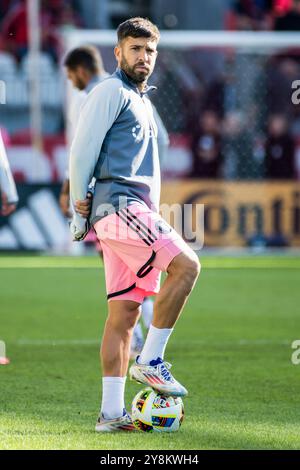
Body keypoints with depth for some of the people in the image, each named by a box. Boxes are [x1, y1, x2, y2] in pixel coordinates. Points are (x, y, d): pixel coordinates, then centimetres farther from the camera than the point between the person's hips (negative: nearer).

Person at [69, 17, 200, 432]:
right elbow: (82, 150, -8)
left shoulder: (142, 100, 26)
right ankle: (150, 361, -15)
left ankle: (111, 412, 2)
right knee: (186, 265, -20)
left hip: (138, 212, 9)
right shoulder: (111, 91, -3)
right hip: (120, 207, -9)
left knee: (124, 312, 4)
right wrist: (80, 211, -7)